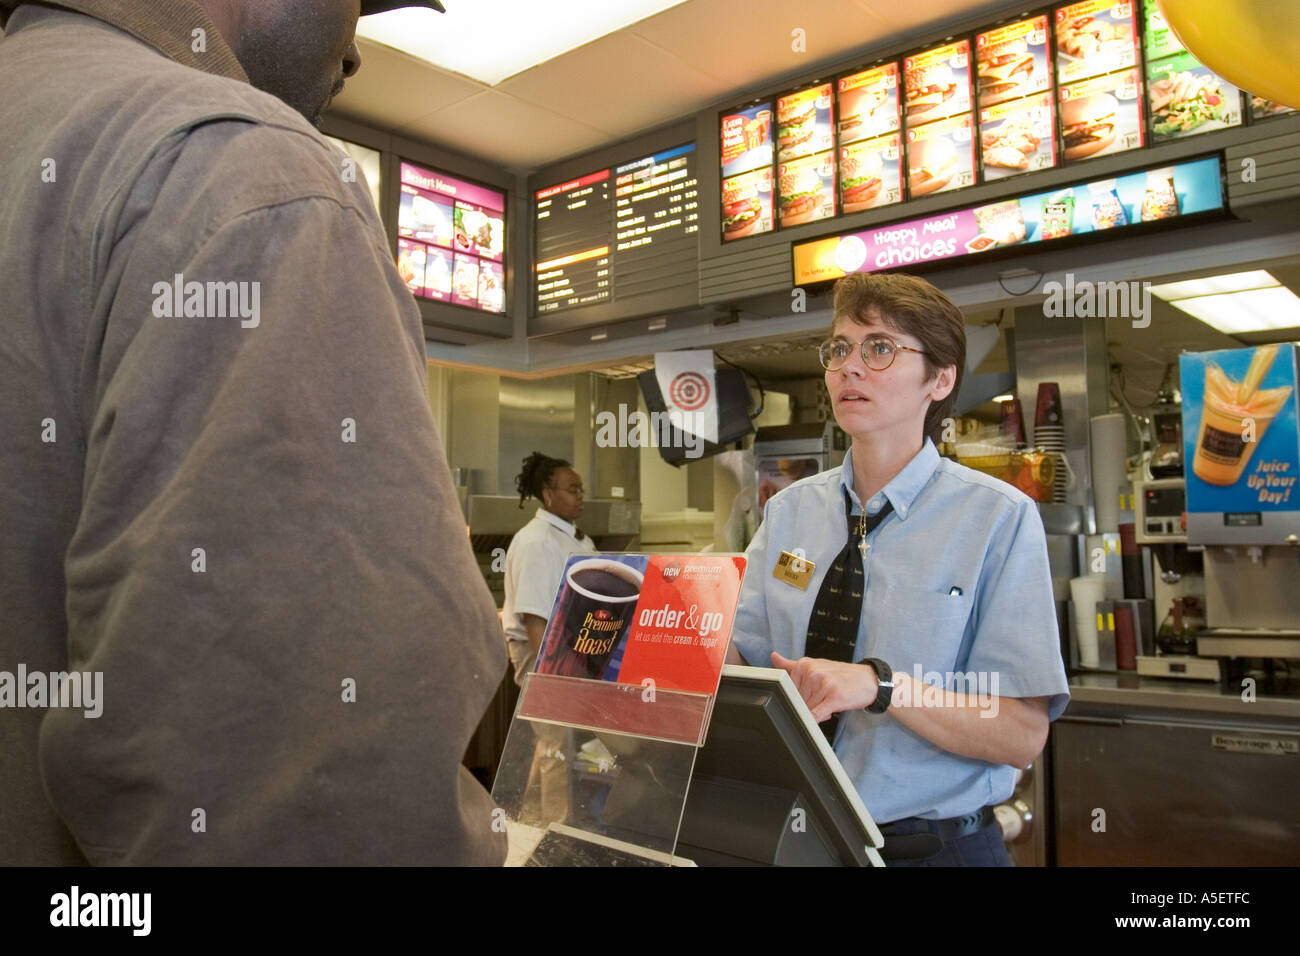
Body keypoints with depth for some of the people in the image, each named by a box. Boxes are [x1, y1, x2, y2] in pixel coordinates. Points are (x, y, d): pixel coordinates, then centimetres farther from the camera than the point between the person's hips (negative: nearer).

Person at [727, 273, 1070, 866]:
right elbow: (739, 662, 0)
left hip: (935, 845, -2)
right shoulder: (789, 511, 4)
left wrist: (879, 684, -25)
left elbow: (1022, 734, -13)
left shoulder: (999, 517, -9)